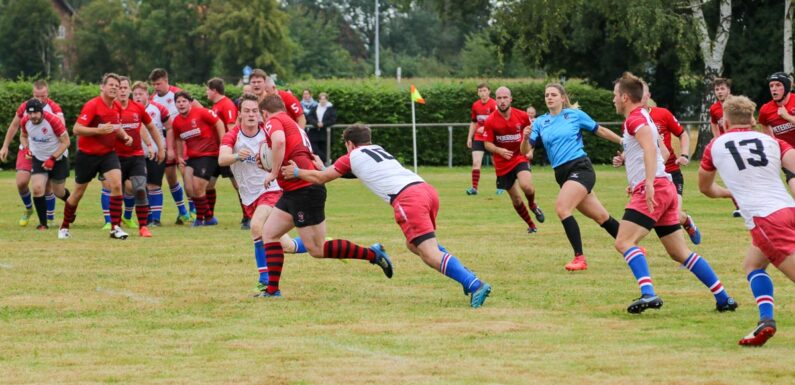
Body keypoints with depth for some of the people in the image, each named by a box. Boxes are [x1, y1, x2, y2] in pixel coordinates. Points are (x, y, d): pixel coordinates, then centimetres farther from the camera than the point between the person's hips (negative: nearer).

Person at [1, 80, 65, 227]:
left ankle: (50, 219, 13)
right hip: (27, 149, 2)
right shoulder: (25, 106, -3)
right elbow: (14, 126, 10)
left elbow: (61, 125, -28)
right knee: (21, 182, -10)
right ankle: (28, 209, 19)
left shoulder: (54, 107, -11)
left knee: (47, 186, -3)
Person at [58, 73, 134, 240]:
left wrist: (125, 136, 0)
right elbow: (77, 129, -24)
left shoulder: (117, 107, 2)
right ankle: (64, 227, 29)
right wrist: (99, 130, -33)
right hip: (87, 154, -4)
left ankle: (115, 227, -14)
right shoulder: (92, 106, -19)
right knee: (78, 193, 9)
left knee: (116, 184, -18)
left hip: (108, 153, 4)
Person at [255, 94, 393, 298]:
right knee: (269, 233, 10)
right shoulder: (293, 125, 25)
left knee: (317, 249, -7)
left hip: (304, 189, -10)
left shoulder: (273, 121, -2)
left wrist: (273, 172, -16)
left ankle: (372, 254, -4)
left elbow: (279, 140, -26)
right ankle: (272, 289, 6)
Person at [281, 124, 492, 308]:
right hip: (427, 190, 8)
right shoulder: (379, 150, 33)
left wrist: (296, 172, 41)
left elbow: (321, 178, 25)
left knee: (431, 255, -13)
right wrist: (321, 167, 60)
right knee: (414, 244, 26)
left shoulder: (353, 157, 15)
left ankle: (475, 284, -30)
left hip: (408, 198, -7)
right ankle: (463, 273, 11)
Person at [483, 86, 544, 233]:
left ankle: (532, 205, 7)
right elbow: (487, 144, -8)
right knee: (516, 199, 6)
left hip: (520, 157, -1)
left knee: (526, 186, -28)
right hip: (502, 163, 1)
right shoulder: (490, 121, -12)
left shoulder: (522, 116, -7)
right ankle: (531, 225, 28)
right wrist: (499, 150, -28)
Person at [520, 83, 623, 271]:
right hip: (562, 174, 5)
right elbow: (525, 151, 3)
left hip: (580, 167, -5)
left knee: (561, 207, -24)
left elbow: (600, 131, 10)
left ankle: (579, 257, -20)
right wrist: (526, 137, -19)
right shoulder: (540, 122, 10)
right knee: (601, 216, 11)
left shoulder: (575, 115, -1)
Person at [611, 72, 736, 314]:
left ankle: (648, 294, -33)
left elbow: (650, 148, -22)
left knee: (624, 242, -18)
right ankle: (723, 298, 6)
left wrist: (649, 183, -32)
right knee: (679, 253, 9)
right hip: (665, 188, 10)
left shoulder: (634, 118, -6)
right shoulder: (643, 117, 24)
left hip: (653, 189, -10)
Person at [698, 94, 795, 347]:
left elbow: (705, 188, 33)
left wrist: (728, 192, 52)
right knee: (752, 264, 22)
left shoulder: (715, 146, 16)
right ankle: (766, 319, 2)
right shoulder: (771, 141, 18)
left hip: (764, 219, -5)